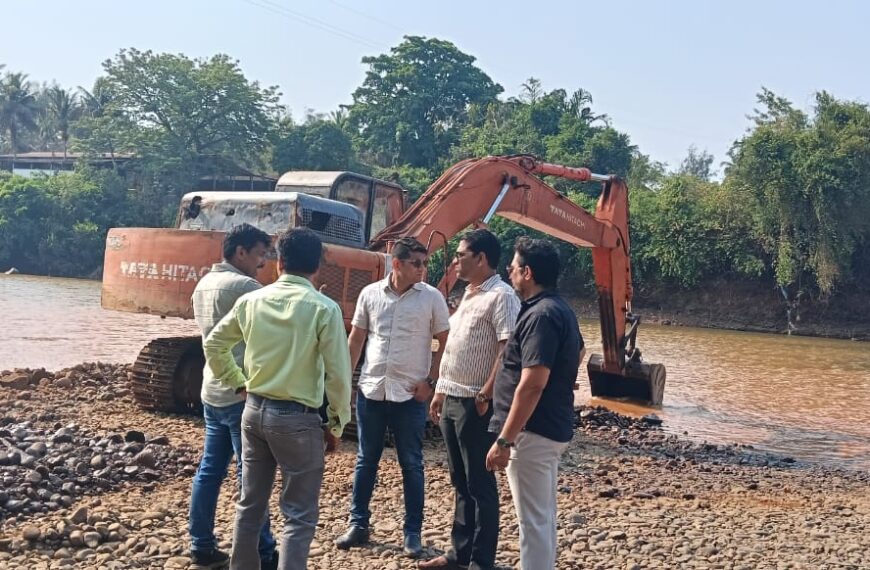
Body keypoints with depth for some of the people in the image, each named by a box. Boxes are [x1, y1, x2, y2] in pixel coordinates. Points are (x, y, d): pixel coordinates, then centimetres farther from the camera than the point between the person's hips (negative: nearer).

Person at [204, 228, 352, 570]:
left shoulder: (251, 301, 2)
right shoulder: (324, 309, -12)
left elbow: (213, 344, 13)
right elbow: (338, 373, -12)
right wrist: (336, 424, -1)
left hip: (254, 410, 5)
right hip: (297, 418, -5)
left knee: (250, 505, 18)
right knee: (299, 516, 4)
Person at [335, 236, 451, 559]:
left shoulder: (432, 298, -4)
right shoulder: (370, 293, 2)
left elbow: (445, 343, 0)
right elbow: (356, 339, 9)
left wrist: (430, 381, -7)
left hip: (410, 394, -2)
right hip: (370, 390, 3)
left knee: (411, 465, 6)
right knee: (365, 460, 13)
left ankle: (413, 532, 17)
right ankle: (358, 525, 25)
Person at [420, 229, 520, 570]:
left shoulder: (501, 296, -13)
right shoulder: (468, 295, 16)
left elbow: (509, 351, -21)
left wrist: (486, 395, -21)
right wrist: (441, 391, 19)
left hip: (475, 404, -9)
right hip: (452, 400, 9)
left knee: (480, 485, 0)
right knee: (460, 482, 16)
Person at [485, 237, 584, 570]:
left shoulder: (540, 315, -20)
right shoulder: (559, 309, 12)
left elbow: (532, 385, -26)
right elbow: (578, 352, 31)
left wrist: (504, 440, -25)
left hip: (533, 432, -10)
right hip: (552, 427, 10)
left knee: (533, 519, -3)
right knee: (543, 515, 19)